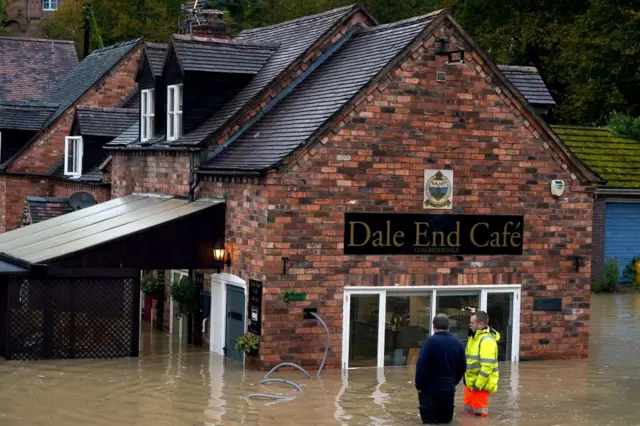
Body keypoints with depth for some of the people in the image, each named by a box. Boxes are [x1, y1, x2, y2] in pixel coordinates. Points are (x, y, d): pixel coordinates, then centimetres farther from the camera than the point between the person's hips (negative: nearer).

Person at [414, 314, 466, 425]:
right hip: (449, 389, 5)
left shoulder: (430, 341, -14)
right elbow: (462, 367, 12)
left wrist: (419, 385, -3)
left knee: (430, 421, 4)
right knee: (446, 420, 19)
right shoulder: (458, 343, 5)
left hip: (430, 389, -5)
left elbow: (421, 366, -16)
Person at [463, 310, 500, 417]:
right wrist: (467, 378, 19)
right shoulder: (474, 336, 11)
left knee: (478, 411, -4)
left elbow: (487, 365, -27)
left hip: (481, 383, -10)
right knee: (468, 408, 18)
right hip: (471, 381, 10)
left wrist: (479, 384, -25)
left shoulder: (486, 340, -22)